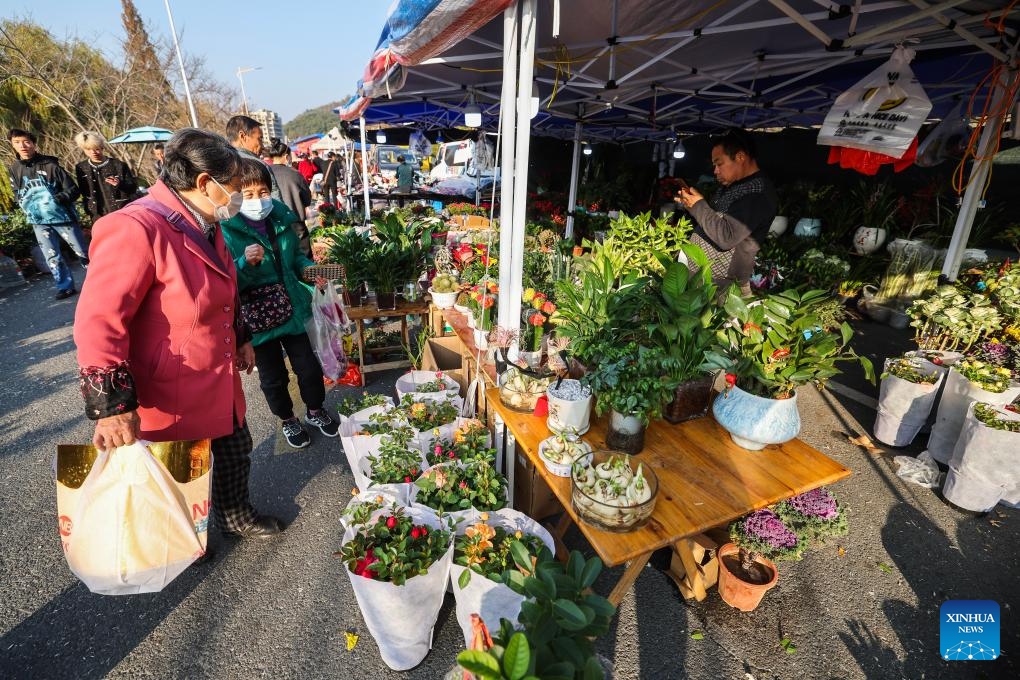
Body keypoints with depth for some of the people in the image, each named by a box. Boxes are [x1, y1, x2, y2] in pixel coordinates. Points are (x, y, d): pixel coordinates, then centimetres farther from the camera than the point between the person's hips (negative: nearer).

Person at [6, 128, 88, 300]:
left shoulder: (50, 164, -8)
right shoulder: (13, 169, 5)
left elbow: (73, 189, -6)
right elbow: (17, 193, 17)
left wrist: (58, 199, -20)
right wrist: (27, 207, -1)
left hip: (63, 216, -4)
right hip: (39, 222, 4)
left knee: (82, 252, 6)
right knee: (52, 257, 3)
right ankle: (65, 286, 14)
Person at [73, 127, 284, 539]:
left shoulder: (204, 227, 5)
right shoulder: (135, 230, -25)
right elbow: (97, 322, -27)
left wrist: (241, 337, 21)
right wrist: (111, 404, -29)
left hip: (220, 382, 9)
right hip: (170, 396, -8)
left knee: (236, 449, 23)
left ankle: (236, 516, 48)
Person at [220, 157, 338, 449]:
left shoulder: (281, 218, -3)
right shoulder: (226, 230, -16)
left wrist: (310, 269, -6)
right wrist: (245, 263, -34)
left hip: (293, 308, 3)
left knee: (309, 367, 12)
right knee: (273, 377, 15)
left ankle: (315, 410, 40)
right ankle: (287, 420, 41)